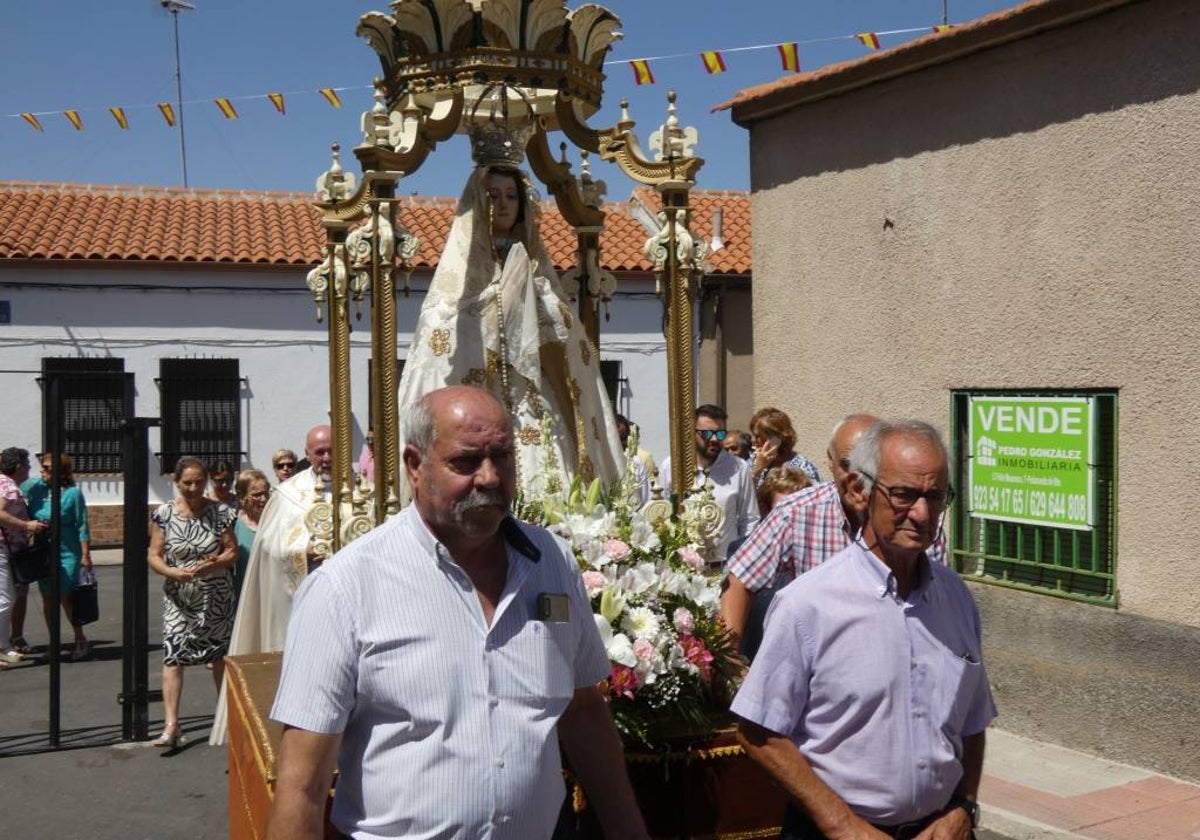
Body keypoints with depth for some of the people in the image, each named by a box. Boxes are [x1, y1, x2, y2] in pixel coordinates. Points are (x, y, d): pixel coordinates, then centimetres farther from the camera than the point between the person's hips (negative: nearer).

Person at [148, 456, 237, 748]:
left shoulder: (219, 512, -2)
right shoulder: (164, 513, -2)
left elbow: (232, 552, -1)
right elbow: (154, 556, -2)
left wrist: (214, 564, -22)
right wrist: (174, 573, -21)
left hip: (216, 597, 0)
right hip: (178, 598, 0)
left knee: (220, 654, 9)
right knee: (172, 656, -8)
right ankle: (171, 725, -6)